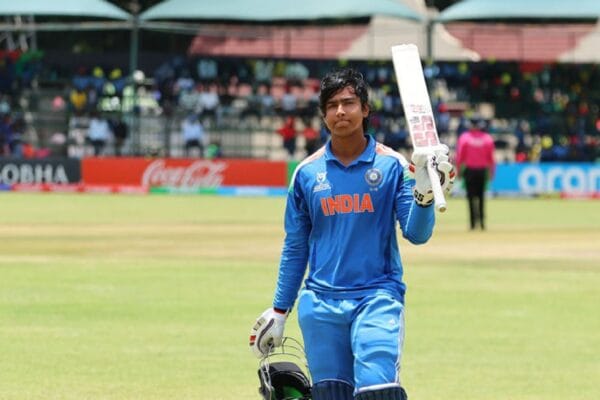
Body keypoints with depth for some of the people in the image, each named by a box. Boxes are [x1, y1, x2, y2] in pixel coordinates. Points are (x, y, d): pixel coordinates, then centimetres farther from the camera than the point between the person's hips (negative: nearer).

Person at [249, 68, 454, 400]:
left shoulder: (392, 165, 0)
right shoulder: (307, 172, 6)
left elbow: (416, 233, -6)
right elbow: (295, 247, 14)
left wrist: (425, 192, -25)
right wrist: (279, 311, 15)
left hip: (377, 297, -3)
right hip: (321, 303, 3)